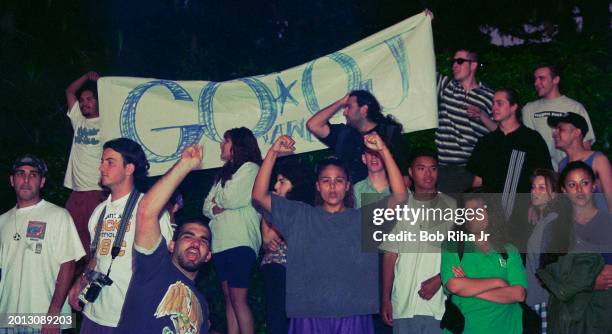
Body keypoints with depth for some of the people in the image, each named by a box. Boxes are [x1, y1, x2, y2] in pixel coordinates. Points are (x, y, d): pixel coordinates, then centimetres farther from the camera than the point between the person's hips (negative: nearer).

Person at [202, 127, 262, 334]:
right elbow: (206, 207, 18)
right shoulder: (224, 174, 24)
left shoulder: (250, 168, 0)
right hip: (220, 244, 8)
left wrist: (217, 199, 8)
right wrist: (217, 208, -4)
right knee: (229, 299, 6)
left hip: (240, 242, -8)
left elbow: (231, 198, -12)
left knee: (238, 299, -12)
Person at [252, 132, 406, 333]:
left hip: (353, 315, 0)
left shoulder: (364, 219, 7)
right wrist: (273, 152, -7)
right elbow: (259, 196, 1)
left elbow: (399, 196, -4)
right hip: (309, 315, 0)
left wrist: (383, 150, -9)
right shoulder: (299, 216, 8)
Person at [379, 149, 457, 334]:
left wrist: (439, 279, -10)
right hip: (403, 304, 2)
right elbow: (390, 256, 9)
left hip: (439, 304, -1)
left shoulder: (451, 206, 3)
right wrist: (385, 299, 6)